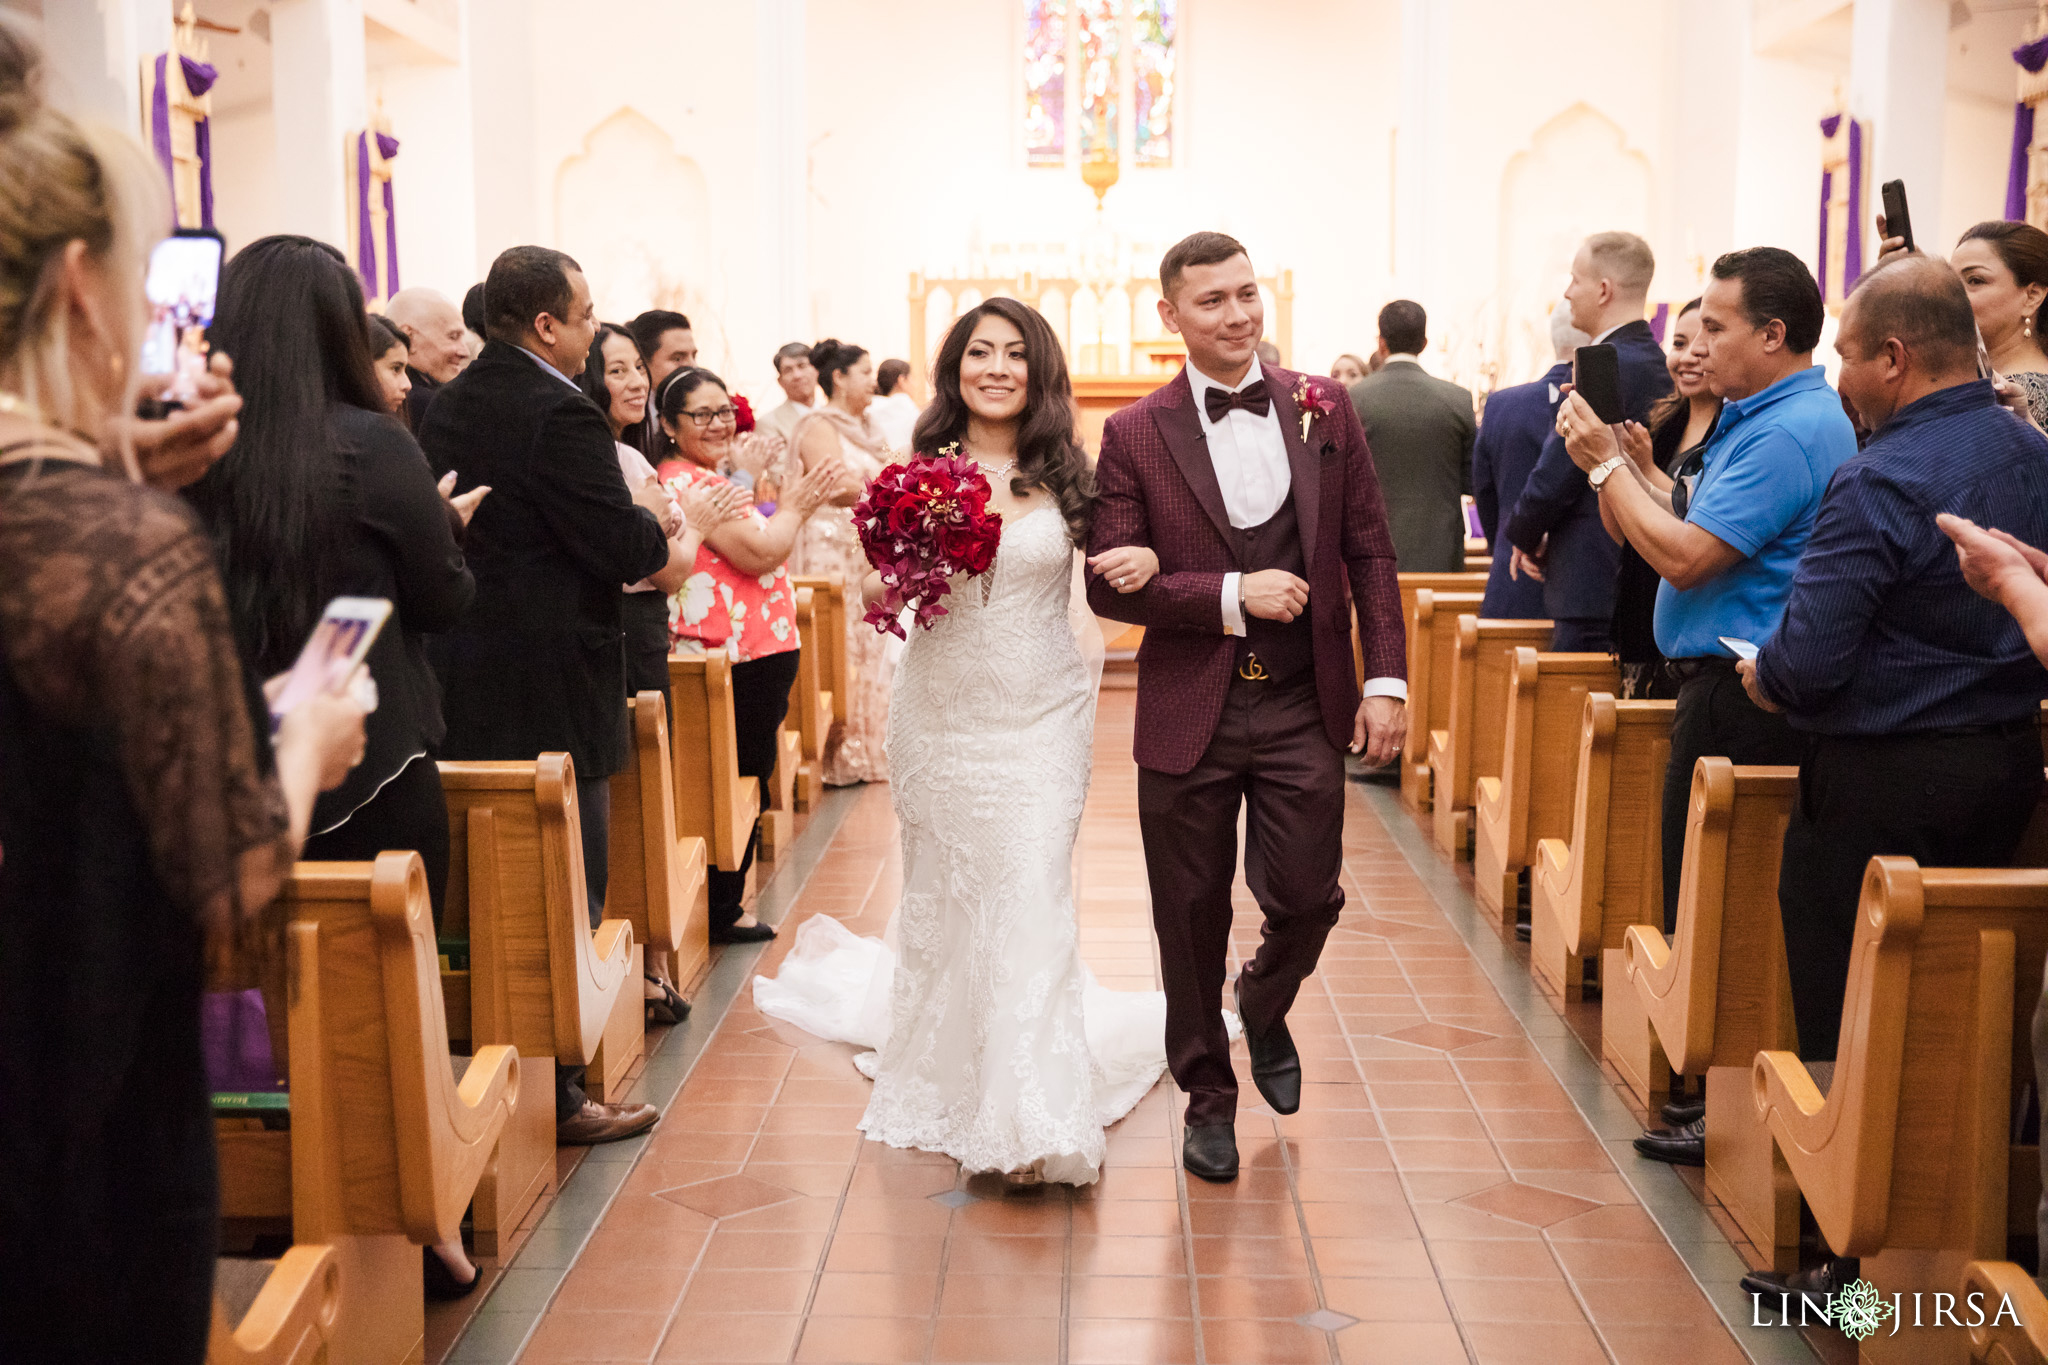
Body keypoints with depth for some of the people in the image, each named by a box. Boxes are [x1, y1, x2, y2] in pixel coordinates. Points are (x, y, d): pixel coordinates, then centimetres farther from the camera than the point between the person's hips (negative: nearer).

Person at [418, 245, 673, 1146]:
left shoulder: (450, 405, 9)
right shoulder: (560, 415, -19)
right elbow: (625, 549, -22)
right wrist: (652, 519, 2)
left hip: (468, 684, 9)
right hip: (555, 690, -9)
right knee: (566, 892, 0)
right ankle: (554, 1097, 7)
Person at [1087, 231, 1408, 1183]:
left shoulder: (1323, 408, 3)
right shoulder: (1135, 435, -3)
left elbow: (1369, 551, 5)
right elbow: (1110, 584, -7)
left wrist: (1386, 678, -2)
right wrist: (1231, 595, -16)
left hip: (1305, 710, 1)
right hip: (1190, 714, -1)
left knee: (1307, 899, 3)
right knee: (1192, 918, 9)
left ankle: (1264, 1010, 38)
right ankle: (1208, 1094, 30)